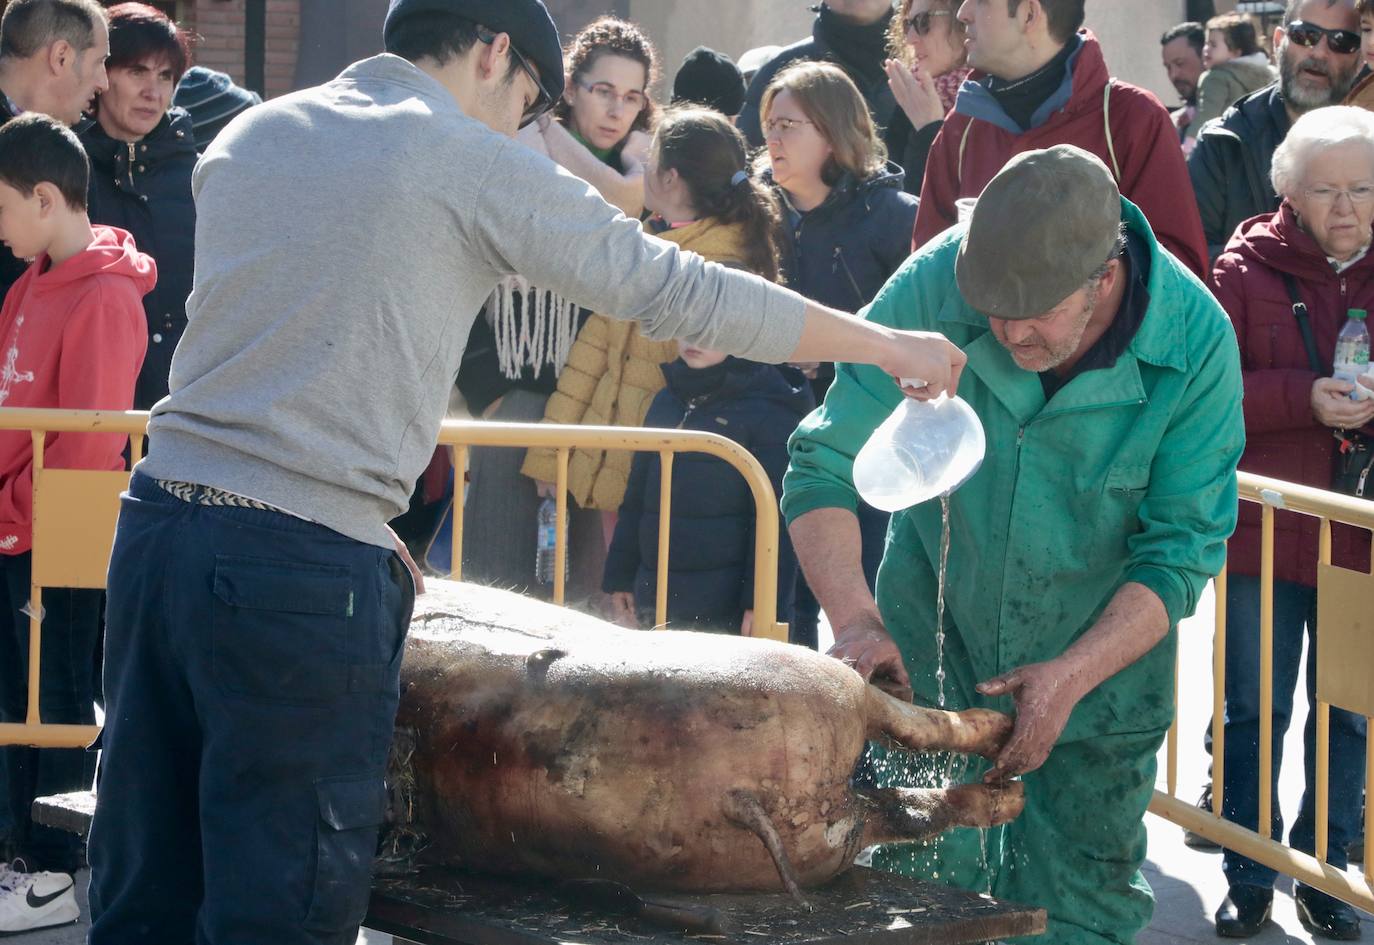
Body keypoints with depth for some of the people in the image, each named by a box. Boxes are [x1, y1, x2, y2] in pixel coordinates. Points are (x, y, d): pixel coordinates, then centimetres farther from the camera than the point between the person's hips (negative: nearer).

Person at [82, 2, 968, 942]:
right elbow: (681, 293, 1)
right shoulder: (476, 164, -2)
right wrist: (891, 346, 12)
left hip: (159, 518, 7)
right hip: (308, 563, -7)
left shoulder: (246, 136, 17)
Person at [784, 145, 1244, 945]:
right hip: (937, 635, 1)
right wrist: (856, 620, -36)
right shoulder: (934, 289, -23)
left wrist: (1072, 676, -30)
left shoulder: (1196, 343, -23)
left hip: (1106, 645, 0)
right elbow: (827, 466, -20)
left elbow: (1182, 550, -17)